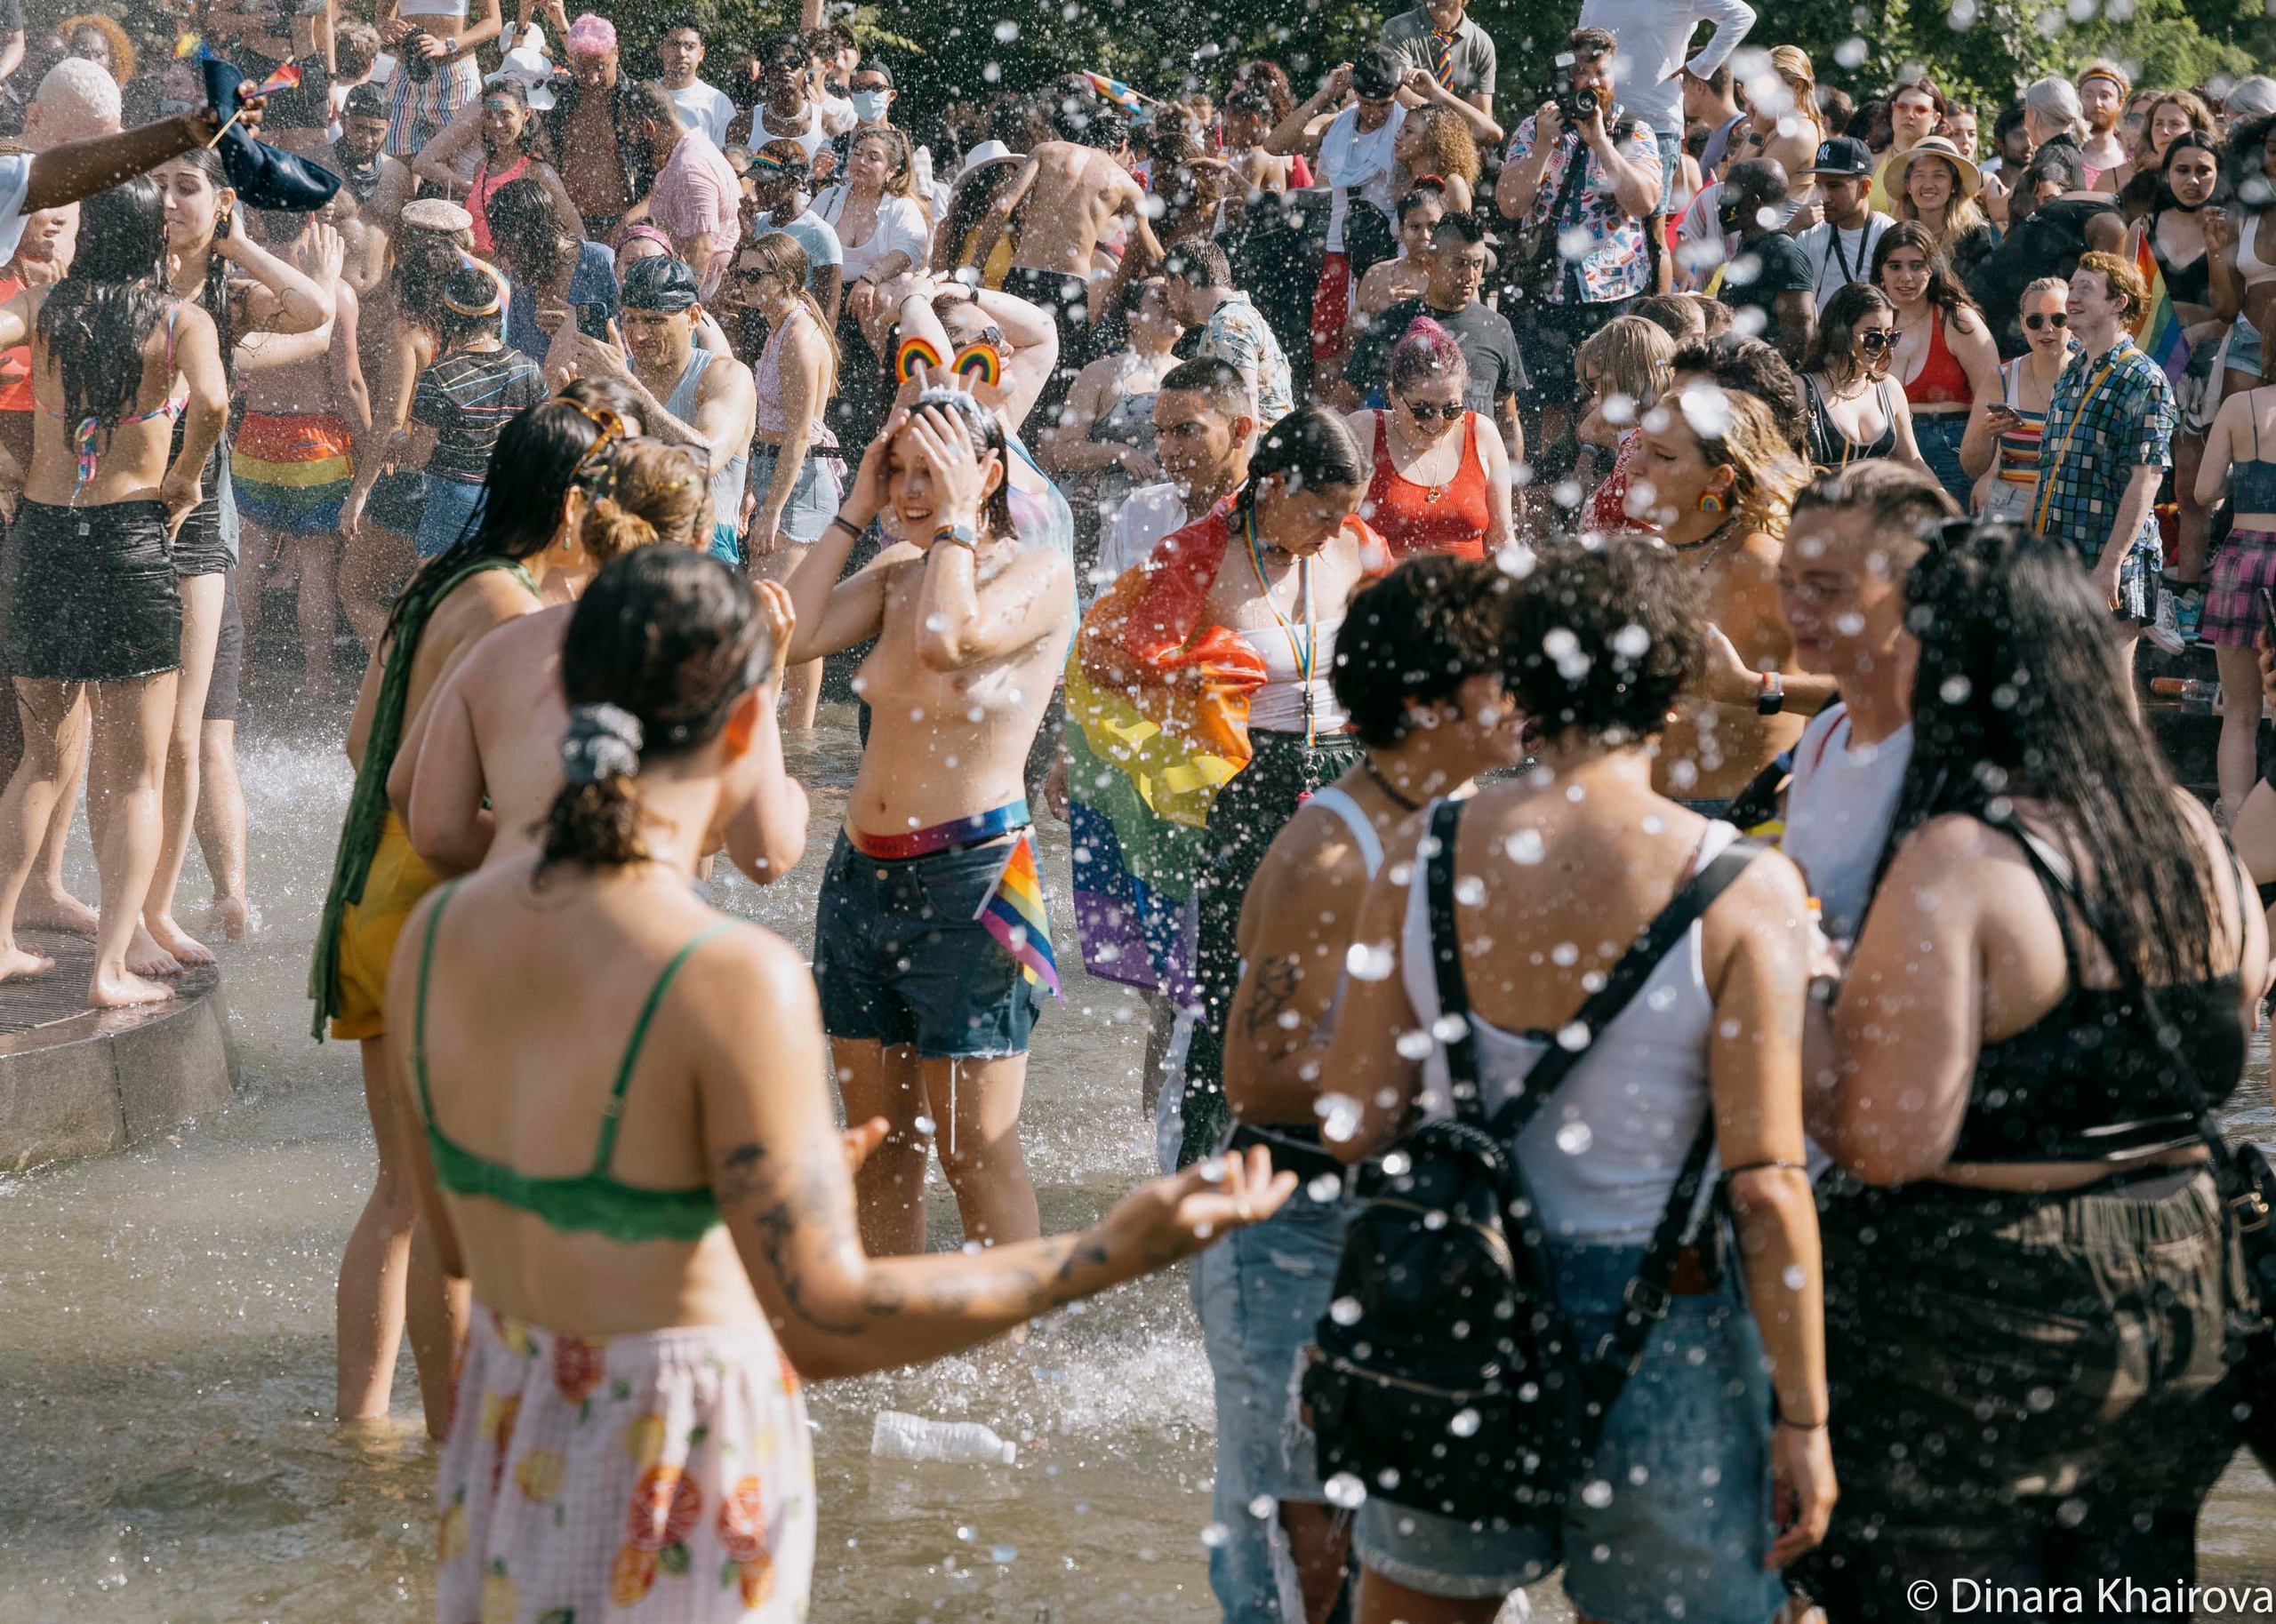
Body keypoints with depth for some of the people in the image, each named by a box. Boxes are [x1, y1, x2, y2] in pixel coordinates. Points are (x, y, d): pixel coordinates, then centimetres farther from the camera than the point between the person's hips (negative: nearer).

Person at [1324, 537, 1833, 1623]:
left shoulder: (1423, 859, -5)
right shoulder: (1742, 892, -14)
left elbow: (1350, 1128, -1)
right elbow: (1765, 1185, -15)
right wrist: (1803, 1419, -7)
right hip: (1664, 1347, -3)